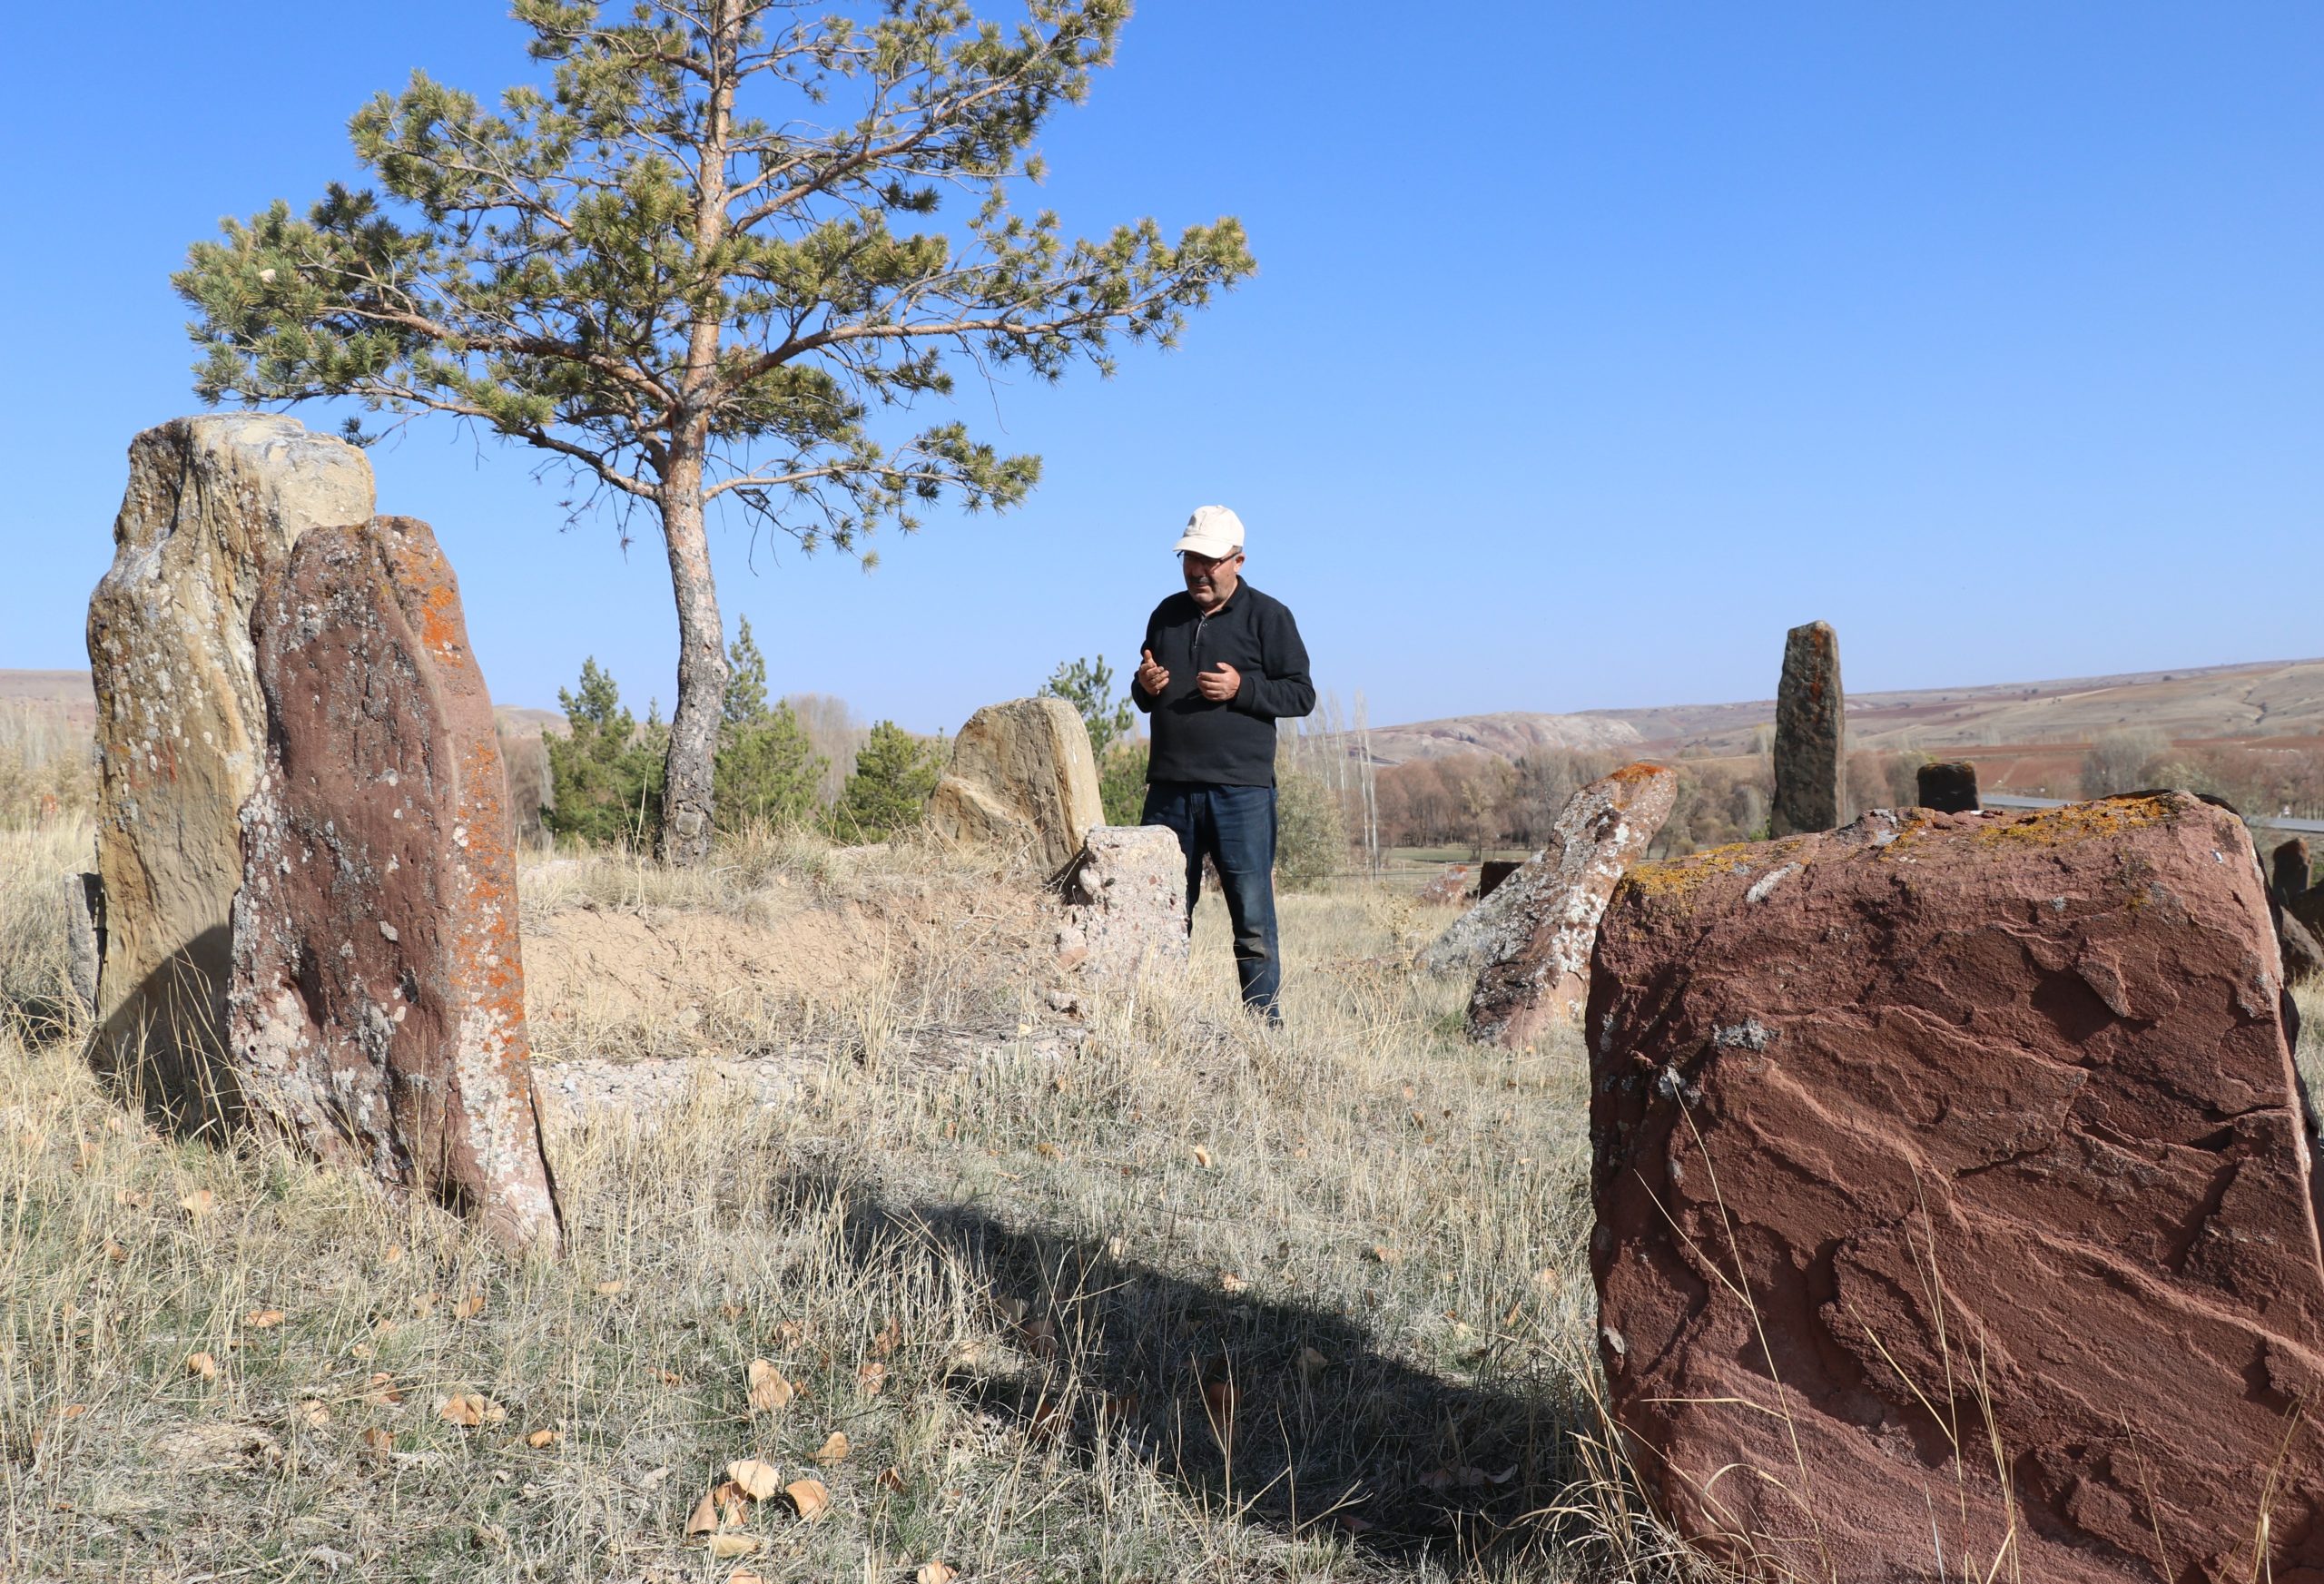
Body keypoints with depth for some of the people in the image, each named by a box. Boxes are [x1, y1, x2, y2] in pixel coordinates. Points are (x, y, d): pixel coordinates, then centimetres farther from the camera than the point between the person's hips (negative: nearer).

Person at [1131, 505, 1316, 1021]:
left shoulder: (1268, 616, 2)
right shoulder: (1167, 615, 16)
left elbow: (1301, 694, -1)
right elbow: (1144, 695, 24)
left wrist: (1242, 688, -16)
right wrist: (1144, 687, 0)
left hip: (1241, 791, -4)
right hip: (1169, 790, 5)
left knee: (1253, 921, -2)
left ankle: (1265, 1028, 5)